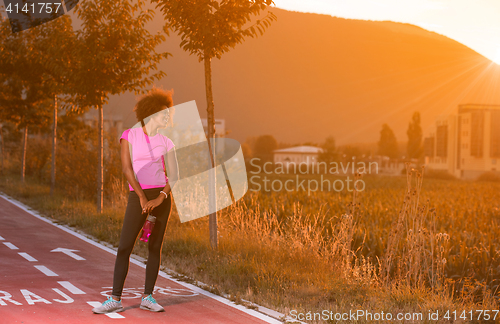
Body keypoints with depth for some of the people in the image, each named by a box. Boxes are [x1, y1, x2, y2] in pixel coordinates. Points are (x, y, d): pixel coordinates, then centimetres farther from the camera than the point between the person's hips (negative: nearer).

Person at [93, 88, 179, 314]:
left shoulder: (166, 143, 9)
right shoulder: (129, 136, 1)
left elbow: (174, 176, 3)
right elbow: (126, 168, -10)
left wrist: (159, 199, -14)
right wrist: (143, 198, -19)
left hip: (161, 197, 3)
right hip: (137, 198, -2)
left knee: (155, 247, 3)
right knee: (124, 247, -7)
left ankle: (148, 297, 11)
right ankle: (115, 300, -3)